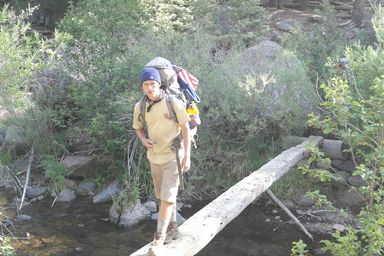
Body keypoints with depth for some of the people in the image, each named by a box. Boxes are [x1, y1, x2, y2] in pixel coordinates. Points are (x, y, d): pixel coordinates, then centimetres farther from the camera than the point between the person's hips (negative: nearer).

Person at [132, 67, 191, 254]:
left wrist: (187, 156, -14)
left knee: (167, 197, -10)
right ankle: (172, 229, 34)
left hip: (173, 156, -5)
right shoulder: (140, 107, -6)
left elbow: (185, 128, -12)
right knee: (164, 195, 17)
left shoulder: (173, 102, -19)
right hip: (154, 156, 5)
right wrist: (144, 140, -12)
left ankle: (159, 238, -3)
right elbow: (138, 128, 11)